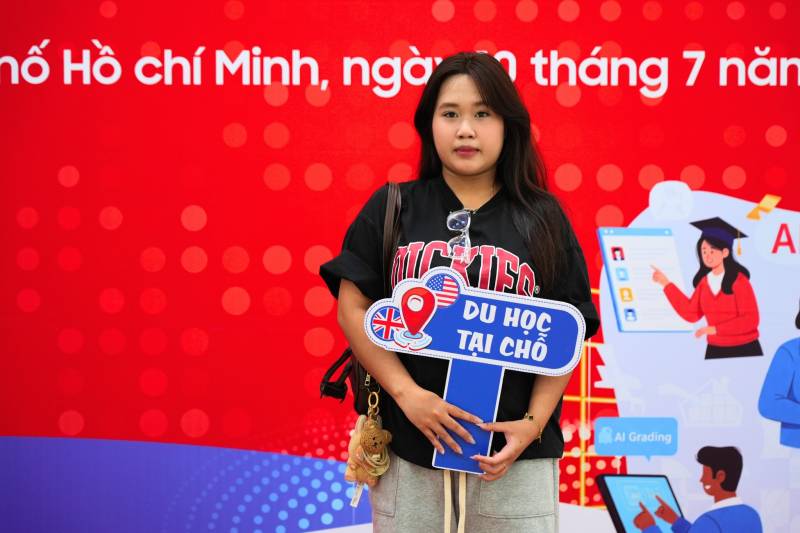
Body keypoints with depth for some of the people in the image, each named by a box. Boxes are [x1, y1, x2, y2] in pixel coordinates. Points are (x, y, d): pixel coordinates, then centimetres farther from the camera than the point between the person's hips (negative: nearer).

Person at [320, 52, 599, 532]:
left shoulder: (543, 217, 3)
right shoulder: (391, 207, 3)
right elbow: (353, 308, -1)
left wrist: (534, 423, -8)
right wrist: (407, 394, -11)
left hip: (513, 454, 0)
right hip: (408, 447, 0)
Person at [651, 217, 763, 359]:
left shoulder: (739, 280, -12)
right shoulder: (704, 281, 5)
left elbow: (751, 320, -16)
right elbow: (691, 314, 1)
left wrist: (716, 329, -22)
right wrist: (666, 284, 4)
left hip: (744, 351, -5)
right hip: (715, 351, 5)